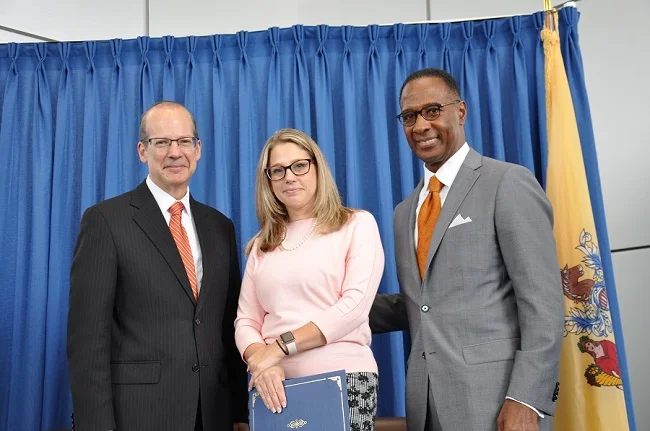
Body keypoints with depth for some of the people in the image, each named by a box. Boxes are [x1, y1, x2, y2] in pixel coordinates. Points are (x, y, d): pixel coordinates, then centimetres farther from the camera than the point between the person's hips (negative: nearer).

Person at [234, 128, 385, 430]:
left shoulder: (357, 224, 1)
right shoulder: (262, 244, 12)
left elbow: (355, 306, -10)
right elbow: (246, 321, 7)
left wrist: (281, 345, -15)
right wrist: (260, 361, -13)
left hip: (343, 378, -3)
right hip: (276, 384, 3)